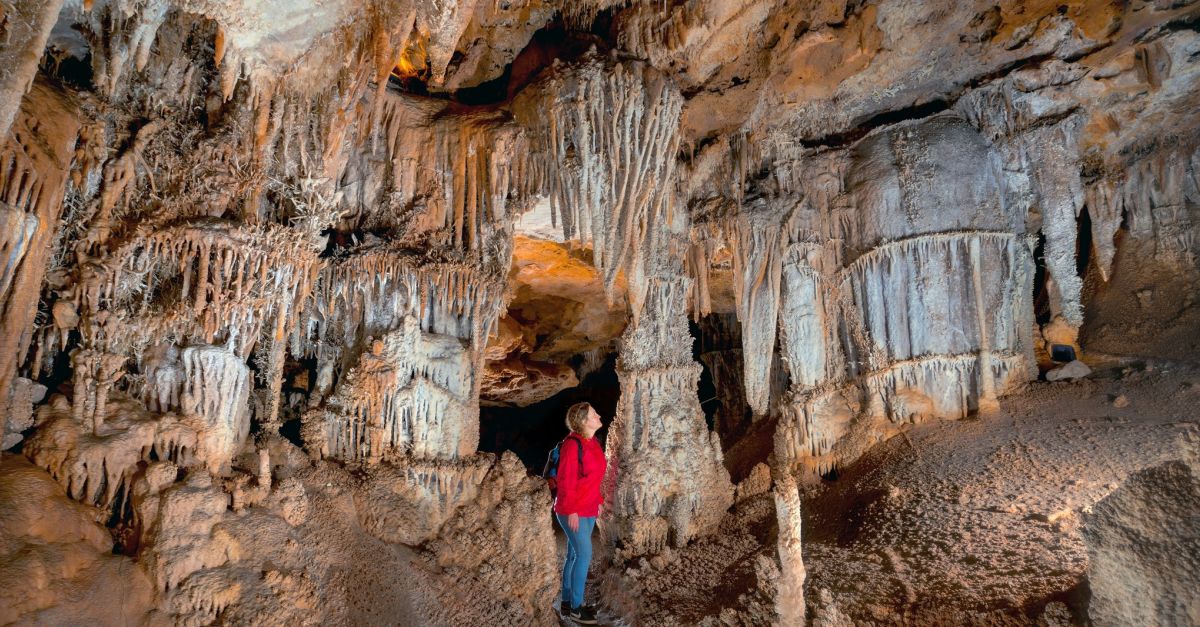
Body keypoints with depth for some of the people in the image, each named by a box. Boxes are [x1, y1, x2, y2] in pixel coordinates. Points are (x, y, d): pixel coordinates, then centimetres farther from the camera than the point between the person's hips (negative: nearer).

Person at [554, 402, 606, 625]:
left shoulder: (593, 443, 6)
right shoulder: (573, 444, -20)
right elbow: (566, 480, -21)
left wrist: (597, 501, 16)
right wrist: (572, 511, -21)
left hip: (588, 509, 9)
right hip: (573, 511, -8)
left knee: (575, 554, 14)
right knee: (584, 555, -6)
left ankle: (566, 601, 25)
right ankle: (575, 607, 6)